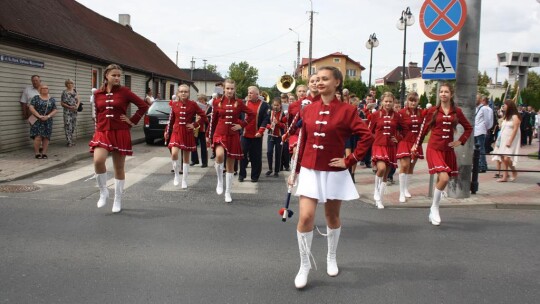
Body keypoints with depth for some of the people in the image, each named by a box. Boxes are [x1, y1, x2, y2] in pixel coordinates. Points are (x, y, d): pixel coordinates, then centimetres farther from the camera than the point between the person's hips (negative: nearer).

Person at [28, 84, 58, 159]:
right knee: (38, 137, -11)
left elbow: (55, 110, 4)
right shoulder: (36, 98, 2)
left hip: (48, 121, 3)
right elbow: (31, 107, -6)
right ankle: (37, 153, -1)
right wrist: (39, 116, -16)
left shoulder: (52, 99, 9)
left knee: (46, 137, 0)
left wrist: (48, 116, -12)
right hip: (37, 121, -2)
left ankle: (44, 153, 8)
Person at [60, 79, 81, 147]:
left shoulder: (75, 91, 10)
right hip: (67, 111, -5)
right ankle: (69, 141, -7)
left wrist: (77, 106, -7)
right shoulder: (64, 92, -3)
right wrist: (70, 107, -16)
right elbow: (62, 103, -5)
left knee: (73, 126, 10)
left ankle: (71, 140, 22)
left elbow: (78, 100, 13)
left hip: (74, 111, 5)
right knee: (68, 126, -9)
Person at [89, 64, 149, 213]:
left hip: (120, 133, -1)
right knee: (98, 161, -23)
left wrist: (132, 121, -3)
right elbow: (97, 115, 15)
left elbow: (144, 106, -1)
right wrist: (98, 130, 14)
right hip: (102, 133, 1)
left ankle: (118, 200, 19)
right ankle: (103, 192, 0)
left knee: (119, 168, 5)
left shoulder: (124, 91, -2)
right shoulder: (98, 94, 5)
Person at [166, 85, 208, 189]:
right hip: (176, 132, 1)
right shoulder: (174, 105, 2)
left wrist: (195, 125, -6)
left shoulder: (193, 104, -4)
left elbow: (203, 116, 0)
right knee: (174, 154, -18)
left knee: (186, 157, 7)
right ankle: (177, 174, 5)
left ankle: (184, 180, 17)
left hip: (188, 133, -1)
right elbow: (171, 119, 11)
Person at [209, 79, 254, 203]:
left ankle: (228, 192, 19)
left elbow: (252, 114, 8)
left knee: (230, 165, 6)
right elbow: (213, 120, 6)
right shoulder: (217, 102, 1)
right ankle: (220, 181, -6)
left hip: (233, 136, 1)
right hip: (220, 134, -1)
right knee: (220, 155, -30)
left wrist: (242, 125, -2)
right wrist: (210, 137, 7)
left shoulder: (239, 103, 1)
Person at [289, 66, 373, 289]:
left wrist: (350, 160, -13)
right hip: (309, 171, 2)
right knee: (305, 217, -9)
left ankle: (331, 258, 37)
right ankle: (304, 266, 7)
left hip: (334, 172, -2)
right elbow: (303, 142, 8)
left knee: (332, 217, 14)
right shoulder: (308, 109, 3)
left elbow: (367, 136, -12)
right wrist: (295, 171, 9)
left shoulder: (346, 110, -8)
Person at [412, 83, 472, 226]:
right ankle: (434, 208, 0)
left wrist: (460, 141, 7)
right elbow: (425, 129, 9)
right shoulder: (433, 111, 0)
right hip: (434, 149, -3)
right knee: (444, 178, -20)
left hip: (448, 150, 3)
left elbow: (468, 128, 17)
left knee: (441, 180, 8)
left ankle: (432, 213, 24)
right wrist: (416, 144, 13)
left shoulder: (457, 111, 5)